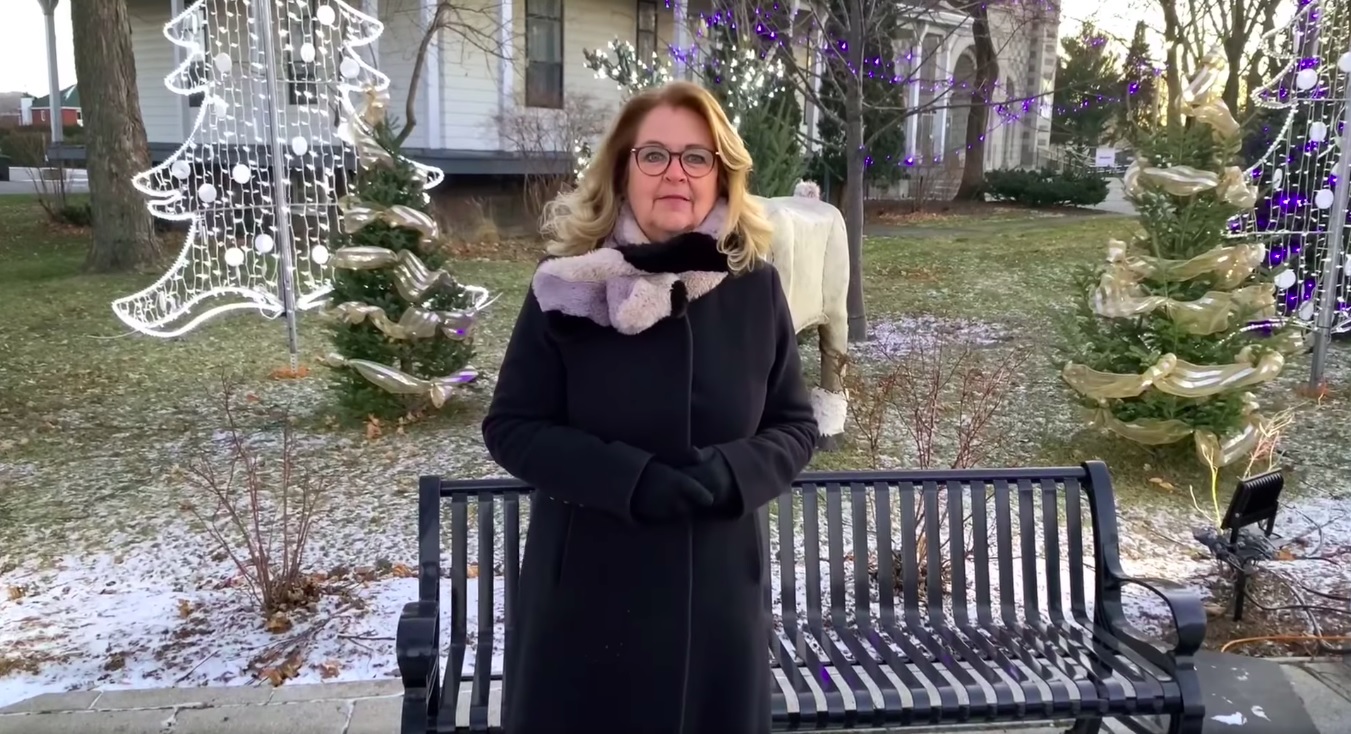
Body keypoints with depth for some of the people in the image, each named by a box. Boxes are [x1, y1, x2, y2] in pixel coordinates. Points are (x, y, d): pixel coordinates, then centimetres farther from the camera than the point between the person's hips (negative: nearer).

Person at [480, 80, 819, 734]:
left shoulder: (754, 286, -2)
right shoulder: (568, 285, -7)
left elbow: (795, 425, 3)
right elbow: (511, 427, -7)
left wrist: (728, 474, -18)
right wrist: (632, 479, -20)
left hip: (717, 592, 2)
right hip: (587, 593, -1)